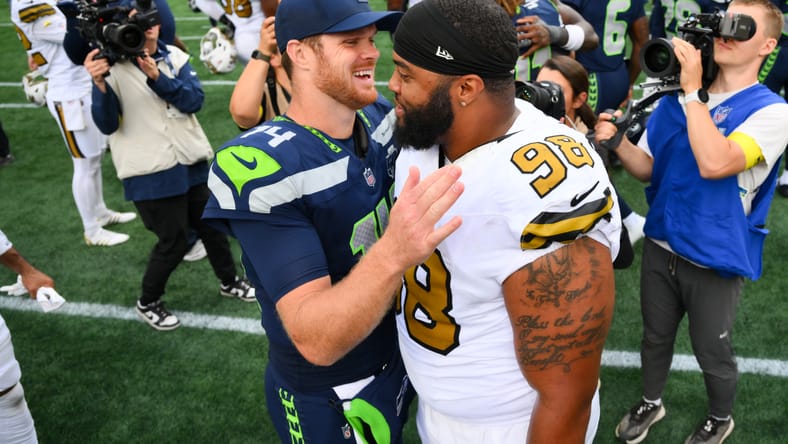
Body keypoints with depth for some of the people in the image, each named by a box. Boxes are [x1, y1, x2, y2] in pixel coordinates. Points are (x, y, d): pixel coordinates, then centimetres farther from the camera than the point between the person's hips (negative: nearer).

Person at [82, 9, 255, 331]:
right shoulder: (112, 66, -11)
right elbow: (107, 125, -18)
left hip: (192, 162, 5)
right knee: (174, 241, 1)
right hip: (151, 173, -5)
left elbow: (195, 100, -12)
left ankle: (229, 282, 43)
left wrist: (156, 76, -26)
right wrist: (99, 84, -34)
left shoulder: (174, 57, 1)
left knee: (212, 226, 18)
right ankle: (147, 303, 26)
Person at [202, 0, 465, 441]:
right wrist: (393, 254, -51)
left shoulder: (381, 117, -9)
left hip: (402, 356, 6)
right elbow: (317, 341, -34)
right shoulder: (264, 169, -29)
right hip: (331, 401, -6)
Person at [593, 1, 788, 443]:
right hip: (661, 246, 4)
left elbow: (715, 163, -34)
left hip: (716, 260, -4)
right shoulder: (675, 97, 1)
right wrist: (618, 141, -17)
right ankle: (651, 402, 48)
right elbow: (648, 167, 4)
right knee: (656, 337, 22)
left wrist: (693, 88, -28)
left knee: (713, 353, 16)